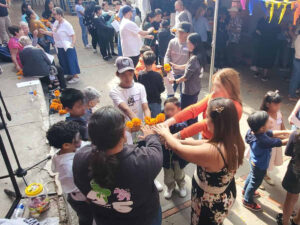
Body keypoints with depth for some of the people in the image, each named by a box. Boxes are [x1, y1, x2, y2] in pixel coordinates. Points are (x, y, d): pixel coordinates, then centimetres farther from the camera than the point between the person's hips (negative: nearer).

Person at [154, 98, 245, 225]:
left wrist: (165, 134, -6)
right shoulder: (234, 141, -15)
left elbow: (178, 149, -24)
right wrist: (179, 140, 0)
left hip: (211, 204, -7)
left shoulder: (212, 152, -39)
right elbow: (206, 144, 0)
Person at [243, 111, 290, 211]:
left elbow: (271, 133, -7)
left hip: (254, 161, 8)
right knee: (255, 183, 16)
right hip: (260, 166, -8)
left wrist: (286, 132, -14)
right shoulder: (263, 140, -41)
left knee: (252, 175, 32)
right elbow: (281, 142, -28)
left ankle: (245, 190, 58)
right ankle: (247, 201, 38)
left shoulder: (253, 131, -18)